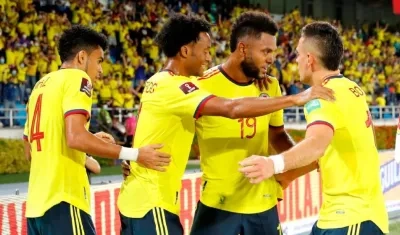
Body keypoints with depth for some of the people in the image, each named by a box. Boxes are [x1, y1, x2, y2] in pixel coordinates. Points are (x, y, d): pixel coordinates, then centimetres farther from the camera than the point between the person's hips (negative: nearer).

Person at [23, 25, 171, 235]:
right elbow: (75, 137, -19)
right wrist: (135, 154, -16)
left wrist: (92, 141, 27)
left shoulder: (41, 85, 21)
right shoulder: (76, 78, -4)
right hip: (61, 200, -9)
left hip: (37, 202, 9)